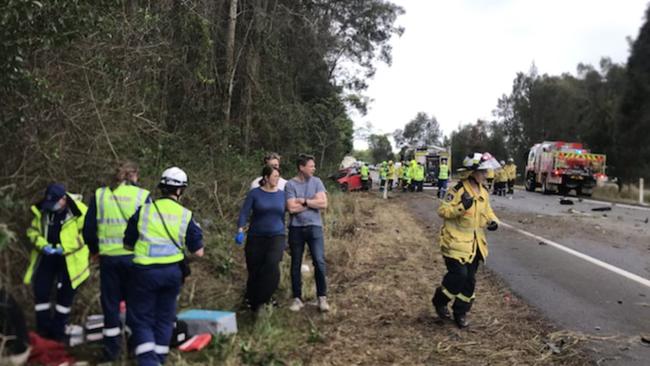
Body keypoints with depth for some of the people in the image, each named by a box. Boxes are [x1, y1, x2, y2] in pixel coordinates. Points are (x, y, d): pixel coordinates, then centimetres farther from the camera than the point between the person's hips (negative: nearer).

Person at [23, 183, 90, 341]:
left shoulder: (78, 212, -18)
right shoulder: (41, 211, -3)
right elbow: (32, 231, 6)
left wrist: (64, 248, -23)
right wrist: (43, 245, -13)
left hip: (70, 259, -4)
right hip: (47, 257, 4)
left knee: (65, 294, 5)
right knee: (40, 290, 2)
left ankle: (58, 330, 21)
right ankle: (43, 328, 18)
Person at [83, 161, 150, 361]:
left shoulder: (100, 195, 3)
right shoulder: (142, 195, -4)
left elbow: (88, 230, 4)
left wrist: (95, 250, 19)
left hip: (108, 257, 2)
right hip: (134, 257, -1)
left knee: (110, 302, 12)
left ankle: (111, 349, 19)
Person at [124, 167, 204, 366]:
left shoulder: (143, 210, -4)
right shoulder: (186, 216, -2)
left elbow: (128, 245, 4)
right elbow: (198, 252, 1)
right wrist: (197, 233, 18)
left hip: (145, 271, -2)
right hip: (172, 271, 2)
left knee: (142, 319, 7)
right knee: (165, 317, 18)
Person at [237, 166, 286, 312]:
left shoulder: (282, 194, 5)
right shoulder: (254, 193, -2)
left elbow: (284, 215, 12)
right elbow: (244, 212, -6)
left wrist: (285, 238, 15)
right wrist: (240, 230, -20)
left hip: (276, 237, 1)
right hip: (256, 238, -1)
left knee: (272, 264, -24)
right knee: (254, 271, 4)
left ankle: (263, 299, -10)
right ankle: (253, 303, 26)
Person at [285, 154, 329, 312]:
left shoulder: (316, 182, 3)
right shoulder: (291, 184, -4)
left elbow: (323, 203, -7)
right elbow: (292, 208, -14)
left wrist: (303, 201, -10)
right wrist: (313, 202, -6)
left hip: (314, 226, 1)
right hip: (296, 228, -1)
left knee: (319, 262, -6)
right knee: (296, 264, 7)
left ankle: (322, 297, 6)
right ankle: (297, 298, 18)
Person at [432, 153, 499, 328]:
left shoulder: (483, 192, 6)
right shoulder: (458, 190, -17)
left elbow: (487, 210, 20)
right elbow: (442, 211, -19)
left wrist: (493, 220, -1)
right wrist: (461, 207, -32)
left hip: (474, 243, 7)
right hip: (456, 242, -7)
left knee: (469, 279, 9)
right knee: (459, 275, -12)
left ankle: (461, 312, 24)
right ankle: (440, 301, 15)